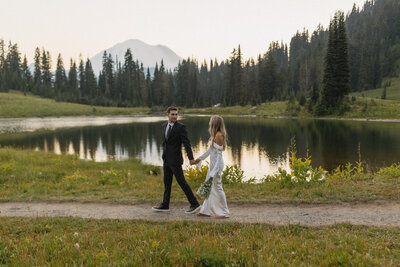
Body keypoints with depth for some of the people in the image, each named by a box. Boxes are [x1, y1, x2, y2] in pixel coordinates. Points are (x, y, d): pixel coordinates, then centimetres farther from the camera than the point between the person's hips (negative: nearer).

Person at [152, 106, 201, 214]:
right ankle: (165, 205, 24)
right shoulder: (164, 126, 10)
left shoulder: (181, 127, -12)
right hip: (166, 159, 7)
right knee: (167, 182, 14)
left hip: (175, 160, -7)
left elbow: (187, 143, -18)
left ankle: (194, 204, 2)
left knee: (181, 182, -5)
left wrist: (191, 158, -25)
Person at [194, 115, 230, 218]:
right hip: (213, 163, 10)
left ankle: (224, 212, 7)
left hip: (217, 163, -10)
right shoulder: (215, 135, 11)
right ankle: (207, 210, 23)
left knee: (217, 187, -2)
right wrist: (200, 158, 28)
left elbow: (219, 153, -19)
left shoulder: (219, 135, -17)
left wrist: (215, 169, -21)